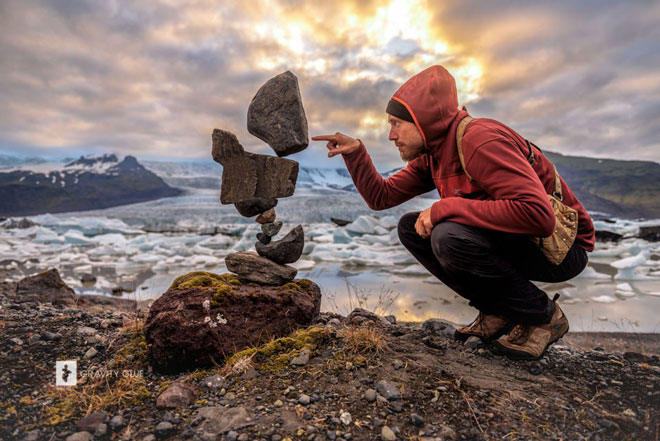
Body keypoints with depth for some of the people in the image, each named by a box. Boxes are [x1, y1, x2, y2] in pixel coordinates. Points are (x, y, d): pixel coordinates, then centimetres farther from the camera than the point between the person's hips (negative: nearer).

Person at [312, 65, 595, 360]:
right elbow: (380, 197, 5)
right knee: (410, 227, -2)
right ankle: (498, 313, 4)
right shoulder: (431, 155, 3)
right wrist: (355, 152, -6)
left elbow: (538, 215, -35)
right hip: (511, 241, 8)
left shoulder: (480, 141, -25)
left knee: (449, 236, -32)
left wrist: (446, 207, -31)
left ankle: (544, 316, -7)